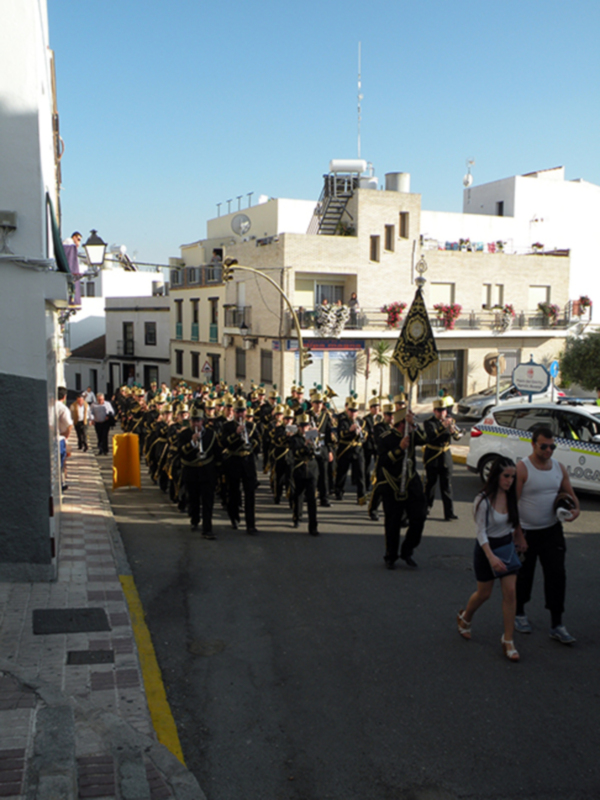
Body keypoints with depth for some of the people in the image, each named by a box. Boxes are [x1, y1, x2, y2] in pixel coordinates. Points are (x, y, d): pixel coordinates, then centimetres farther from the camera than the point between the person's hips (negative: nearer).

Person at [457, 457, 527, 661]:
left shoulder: (511, 497, -3)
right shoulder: (483, 500, -20)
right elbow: (481, 532, -19)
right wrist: (491, 557, -29)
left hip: (508, 547, 4)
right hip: (487, 548, -4)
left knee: (510, 593, -2)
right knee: (484, 593, 10)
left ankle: (508, 640, 8)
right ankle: (464, 617, 40)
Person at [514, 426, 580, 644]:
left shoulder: (559, 468, 3)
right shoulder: (522, 468, -15)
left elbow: (570, 494, 14)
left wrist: (575, 509, -9)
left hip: (552, 530, 4)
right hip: (527, 532, -4)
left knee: (557, 574, 1)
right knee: (524, 575, 10)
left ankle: (556, 625, 10)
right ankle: (519, 613, 33)